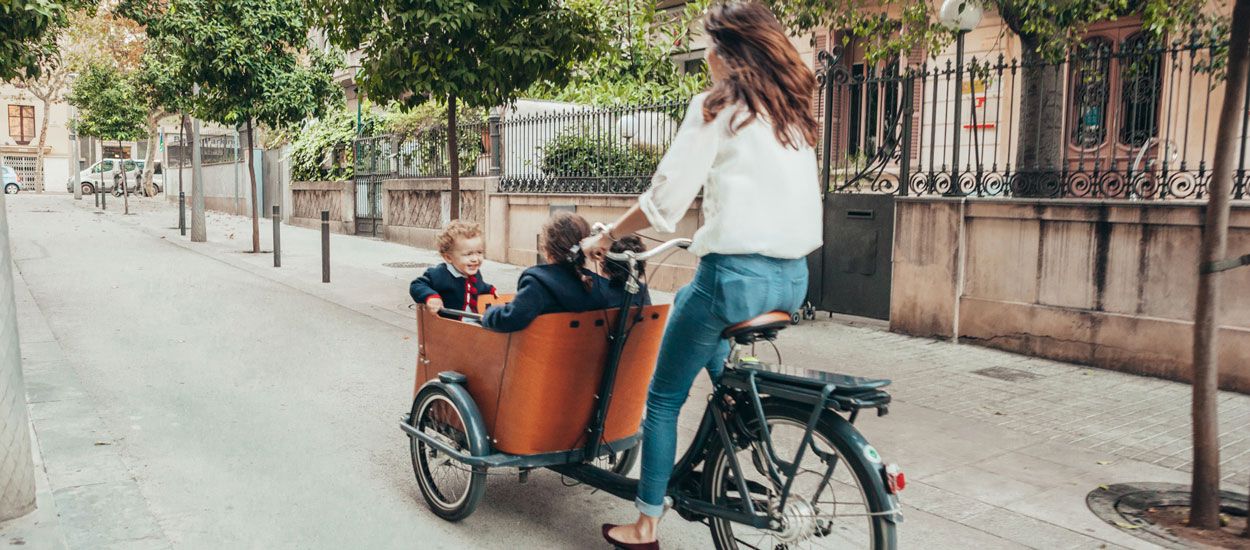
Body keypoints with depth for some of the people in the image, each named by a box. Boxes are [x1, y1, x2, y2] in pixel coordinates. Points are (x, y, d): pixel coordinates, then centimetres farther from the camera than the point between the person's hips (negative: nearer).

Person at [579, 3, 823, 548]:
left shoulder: (716, 105, -5)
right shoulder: (793, 111, 14)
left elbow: (665, 197, -10)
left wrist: (605, 237, 4)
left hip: (737, 273, -8)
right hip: (793, 276, 8)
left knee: (663, 397, 9)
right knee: (685, 299, 34)